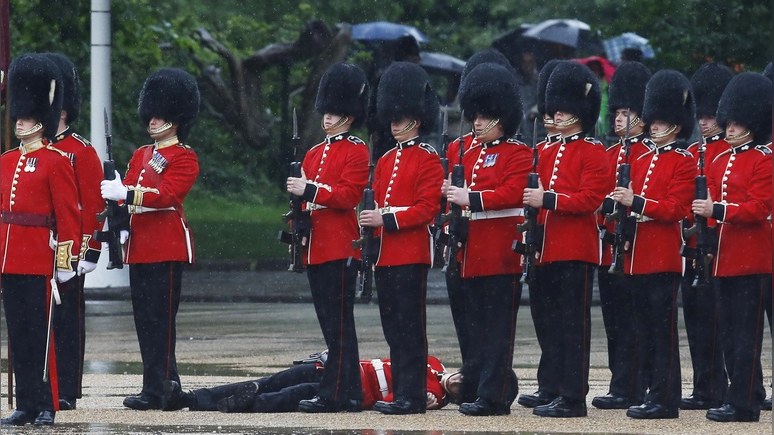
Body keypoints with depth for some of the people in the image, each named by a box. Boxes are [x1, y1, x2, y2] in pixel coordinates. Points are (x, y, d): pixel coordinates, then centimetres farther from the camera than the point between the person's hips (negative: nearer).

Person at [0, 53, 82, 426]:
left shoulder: (56, 162, -6)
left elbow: (68, 214, -9)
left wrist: (66, 260, -14)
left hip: (39, 261, -7)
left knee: (39, 335, -5)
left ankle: (46, 407, -1)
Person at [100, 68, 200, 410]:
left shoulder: (184, 158, -4)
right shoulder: (141, 155, 19)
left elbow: (167, 195, -19)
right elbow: (126, 193, 13)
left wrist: (127, 193, -30)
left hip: (167, 244, -8)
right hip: (140, 245, 8)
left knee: (160, 317, -9)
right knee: (144, 317, 8)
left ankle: (157, 391, -9)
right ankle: (164, 385, 14)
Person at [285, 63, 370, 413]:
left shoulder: (356, 151, -4)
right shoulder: (315, 153, 19)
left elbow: (349, 194, -15)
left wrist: (309, 190, -20)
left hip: (340, 249, -8)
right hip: (316, 248, 8)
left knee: (339, 324, -8)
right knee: (330, 323, 9)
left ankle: (334, 395, -10)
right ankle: (349, 394, 13)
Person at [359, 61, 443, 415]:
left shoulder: (428, 159, -6)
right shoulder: (386, 161, 17)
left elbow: (427, 209, -13)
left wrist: (386, 219, -18)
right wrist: (371, 222, 8)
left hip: (411, 256, -8)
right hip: (386, 254, 8)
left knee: (410, 328, -7)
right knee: (393, 327, 8)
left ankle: (412, 396, -7)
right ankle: (400, 393, 12)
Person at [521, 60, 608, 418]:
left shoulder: (593, 152, -5)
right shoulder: (548, 152, 17)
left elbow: (590, 199, -15)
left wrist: (547, 198, -20)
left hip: (576, 251, -8)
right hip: (548, 250, 8)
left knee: (573, 324, -6)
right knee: (551, 323, 9)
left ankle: (573, 398, -6)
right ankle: (556, 392, 14)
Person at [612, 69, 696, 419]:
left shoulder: (684, 162, -5)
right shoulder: (642, 160, 17)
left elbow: (675, 209, -14)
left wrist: (635, 202, -20)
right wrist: (625, 219, 6)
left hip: (663, 259, -8)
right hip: (638, 256, 8)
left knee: (662, 329, -7)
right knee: (645, 329, 8)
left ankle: (665, 399, -5)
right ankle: (655, 392, 13)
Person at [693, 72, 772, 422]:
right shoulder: (721, 161, 16)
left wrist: (717, 210, -23)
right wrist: (704, 213, 1)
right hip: (725, 259, 8)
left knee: (746, 334, -6)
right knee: (732, 333, 10)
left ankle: (742, 403, -6)